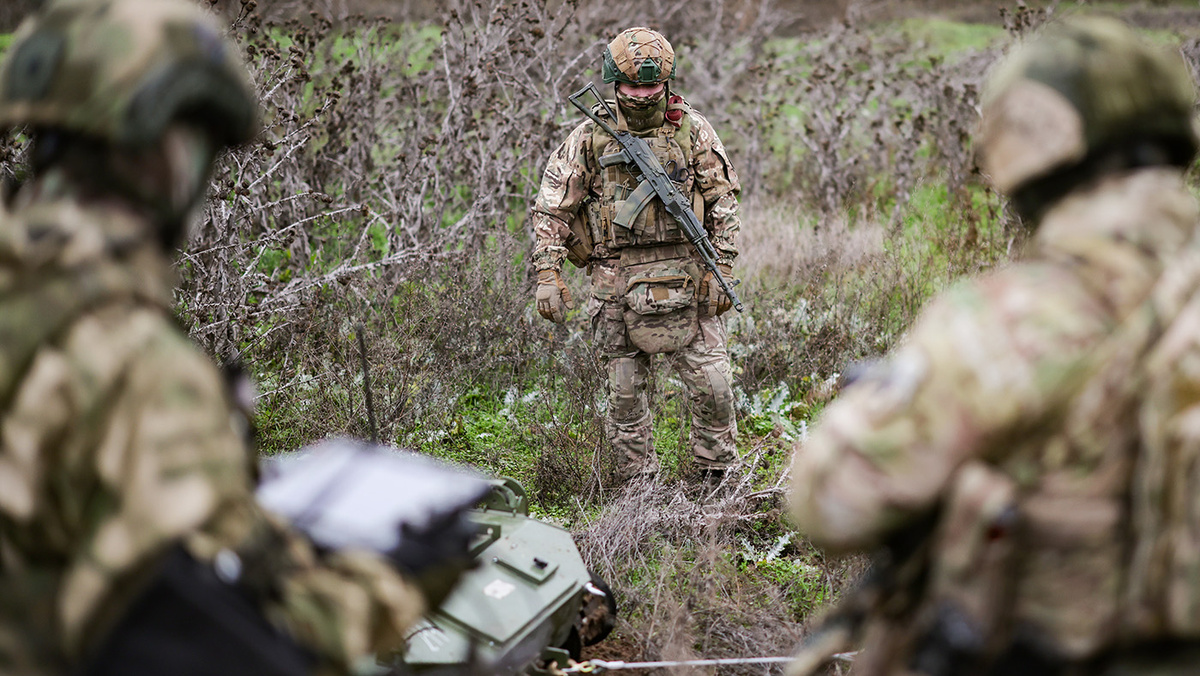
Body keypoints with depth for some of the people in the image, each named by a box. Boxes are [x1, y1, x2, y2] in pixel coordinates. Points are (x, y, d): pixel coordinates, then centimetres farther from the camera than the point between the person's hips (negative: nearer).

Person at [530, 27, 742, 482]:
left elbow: (723, 201, 7)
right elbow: (550, 208, 2)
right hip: (616, 283, 0)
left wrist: (721, 270, 0)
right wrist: (547, 274, -6)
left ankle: (718, 476, 18)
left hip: (684, 279, 0)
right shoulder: (591, 137, 1)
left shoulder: (692, 130, 3)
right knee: (625, 393, 5)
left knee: (712, 384, -1)